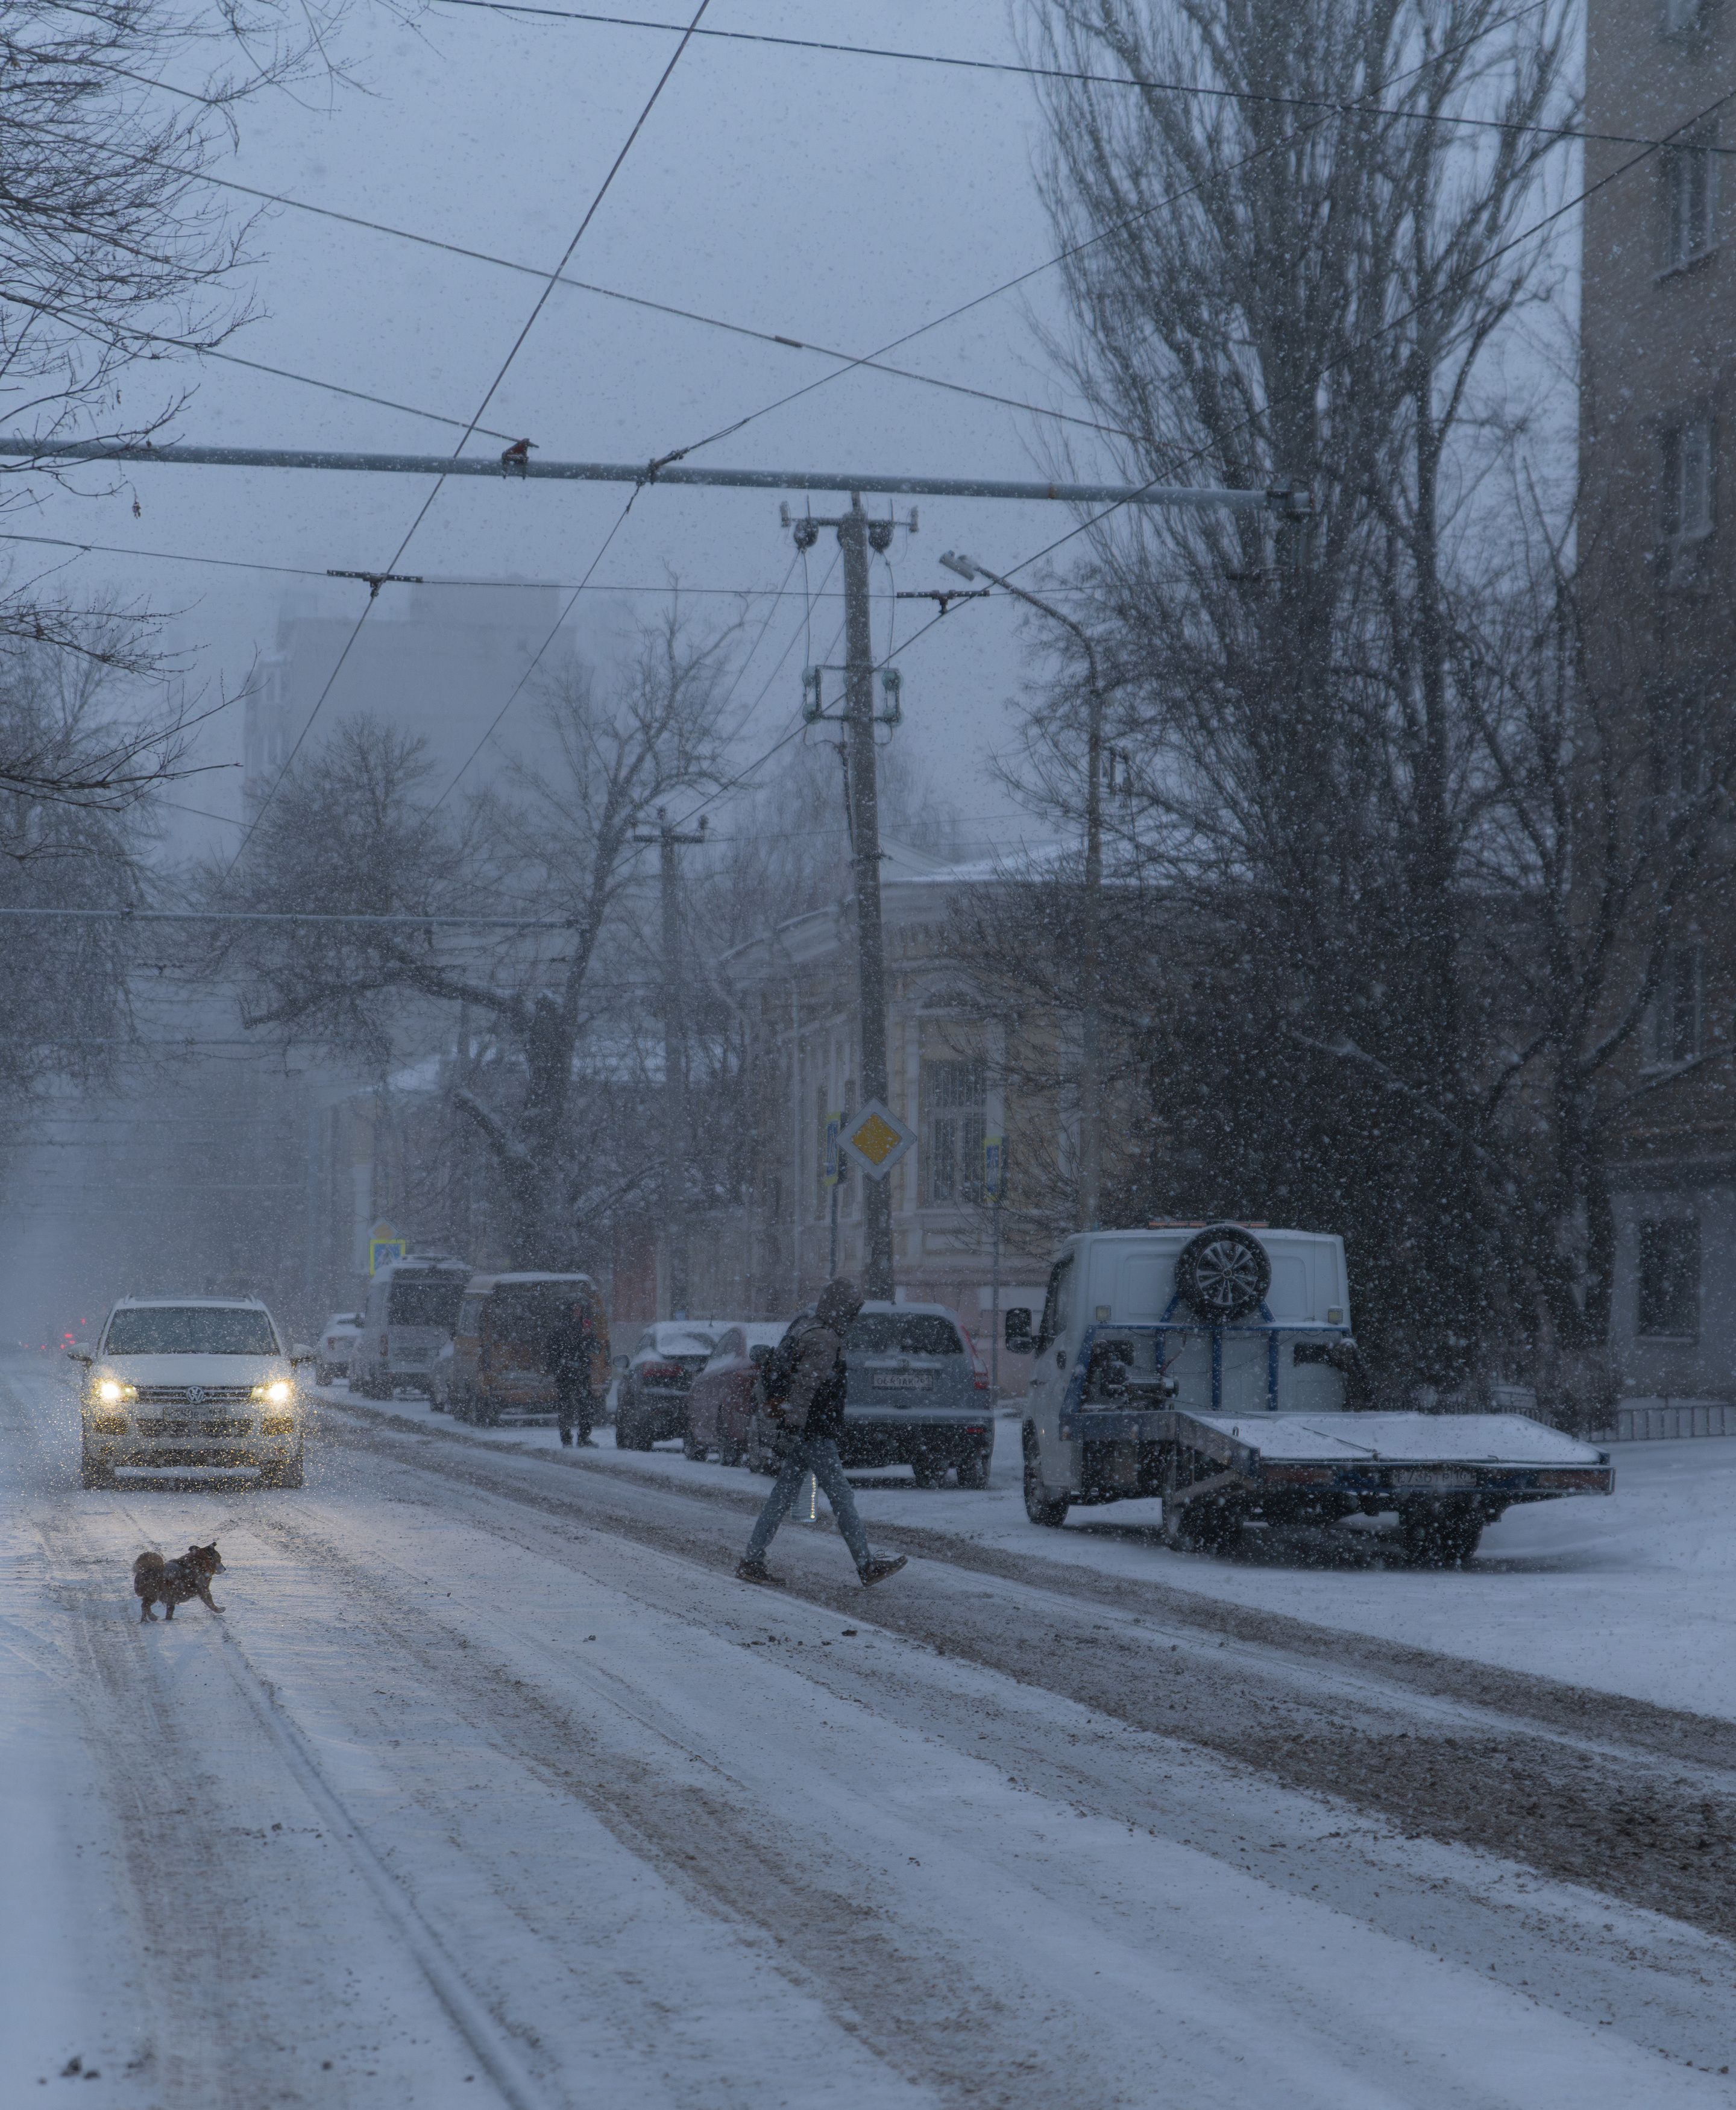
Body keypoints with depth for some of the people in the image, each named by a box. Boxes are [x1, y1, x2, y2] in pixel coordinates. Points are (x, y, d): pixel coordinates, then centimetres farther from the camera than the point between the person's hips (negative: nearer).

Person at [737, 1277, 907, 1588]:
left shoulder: (805, 1330, 16)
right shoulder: (824, 1342, -17)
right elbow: (803, 1389, -22)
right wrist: (791, 1433, -24)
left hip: (801, 1432, 10)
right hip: (813, 1435, -10)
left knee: (783, 1495, 11)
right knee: (841, 1496, -6)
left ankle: (751, 1563, 11)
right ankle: (867, 1568, -4)